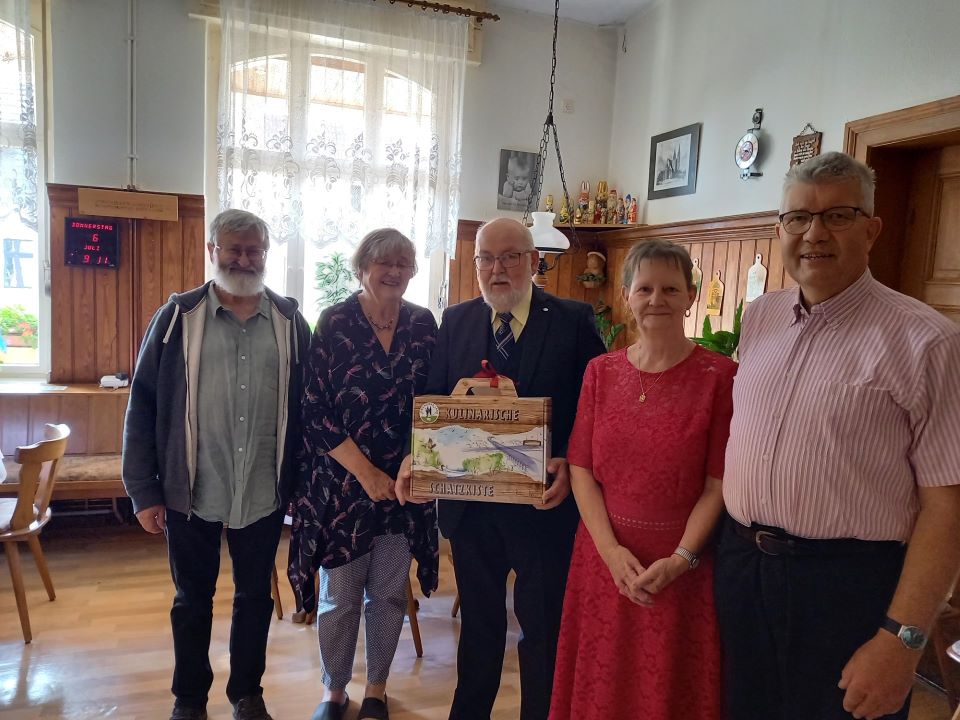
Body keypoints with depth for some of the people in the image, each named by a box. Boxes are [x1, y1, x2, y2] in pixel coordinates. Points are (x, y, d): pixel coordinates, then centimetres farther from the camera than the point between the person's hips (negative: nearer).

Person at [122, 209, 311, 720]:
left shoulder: (290, 321, 1)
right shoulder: (177, 317, -4)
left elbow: (306, 406, 3)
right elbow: (142, 406, -3)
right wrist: (144, 490, -5)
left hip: (265, 493, 1)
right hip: (191, 492, -1)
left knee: (255, 597, 16)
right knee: (192, 600, 17)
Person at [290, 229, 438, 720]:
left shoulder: (423, 324, 2)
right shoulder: (334, 324, -7)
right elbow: (315, 410, -10)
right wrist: (365, 472, -15)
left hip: (404, 485, 3)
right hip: (342, 483, -2)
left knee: (389, 594, 14)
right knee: (339, 597, 10)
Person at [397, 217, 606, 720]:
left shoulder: (573, 321, -7)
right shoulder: (455, 322, 3)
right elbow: (433, 401, 5)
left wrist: (572, 464, -20)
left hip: (543, 503, -3)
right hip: (470, 504, 3)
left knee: (543, 625, 15)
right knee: (478, 619, 22)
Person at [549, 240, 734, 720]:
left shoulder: (720, 375, -9)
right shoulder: (601, 371, 2)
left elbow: (718, 482, -9)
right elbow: (580, 467, 0)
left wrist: (680, 560, -17)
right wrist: (611, 550, -11)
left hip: (681, 565, -3)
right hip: (605, 554, 3)